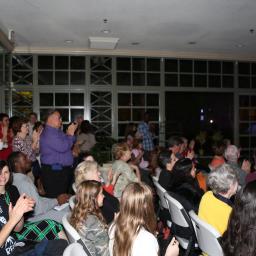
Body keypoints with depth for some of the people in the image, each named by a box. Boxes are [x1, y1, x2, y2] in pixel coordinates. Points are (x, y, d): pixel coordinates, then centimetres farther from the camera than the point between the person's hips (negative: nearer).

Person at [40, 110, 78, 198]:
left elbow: (69, 144, 24)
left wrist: (71, 132, 8)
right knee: (55, 197, -7)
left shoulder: (57, 131, 17)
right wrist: (70, 134, -10)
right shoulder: (48, 133, -15)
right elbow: (62, 147, -24)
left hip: (64, 170, 10)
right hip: (53, 172, -10)